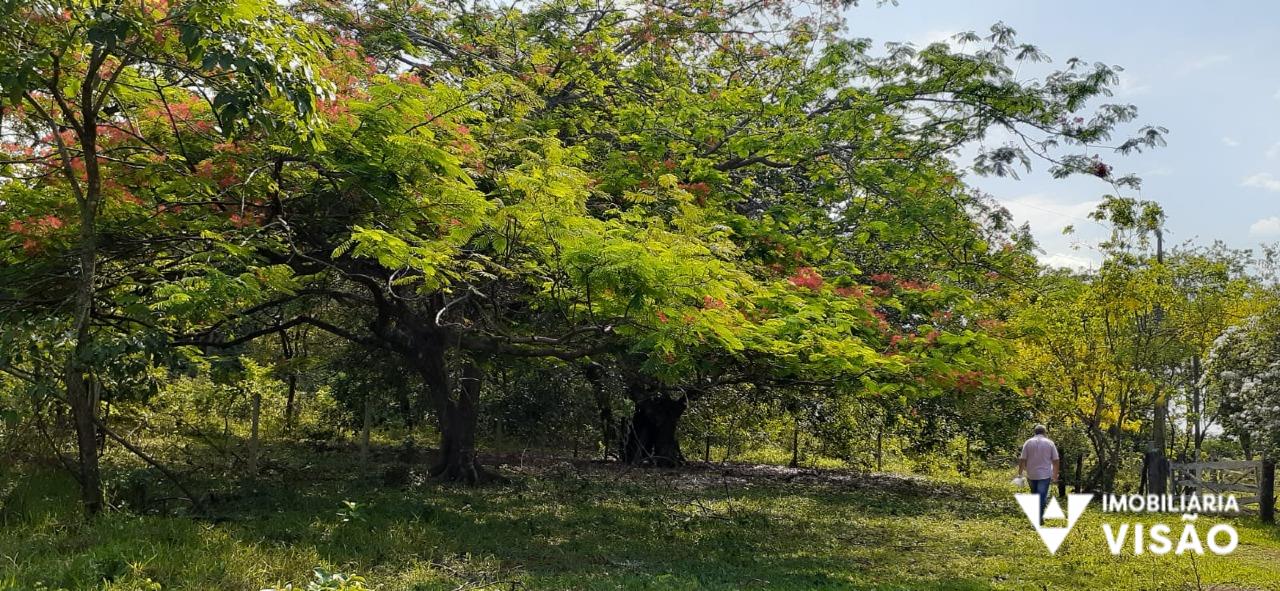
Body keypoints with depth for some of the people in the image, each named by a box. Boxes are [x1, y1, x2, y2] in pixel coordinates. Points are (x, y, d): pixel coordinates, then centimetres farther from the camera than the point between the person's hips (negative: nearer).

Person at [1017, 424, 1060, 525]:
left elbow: (1022, 460, -4)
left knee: (1034, 495, 18)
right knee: (1042, 496, -1)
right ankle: (1039, 517, -7)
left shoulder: (1028, 443, 0)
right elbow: (1056, 461, -2)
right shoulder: (1050, 443, -2)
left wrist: (1020, 473, 4)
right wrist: (1055, 475, 7)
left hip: (1031, 474, 2)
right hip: (1045, 474, -2)